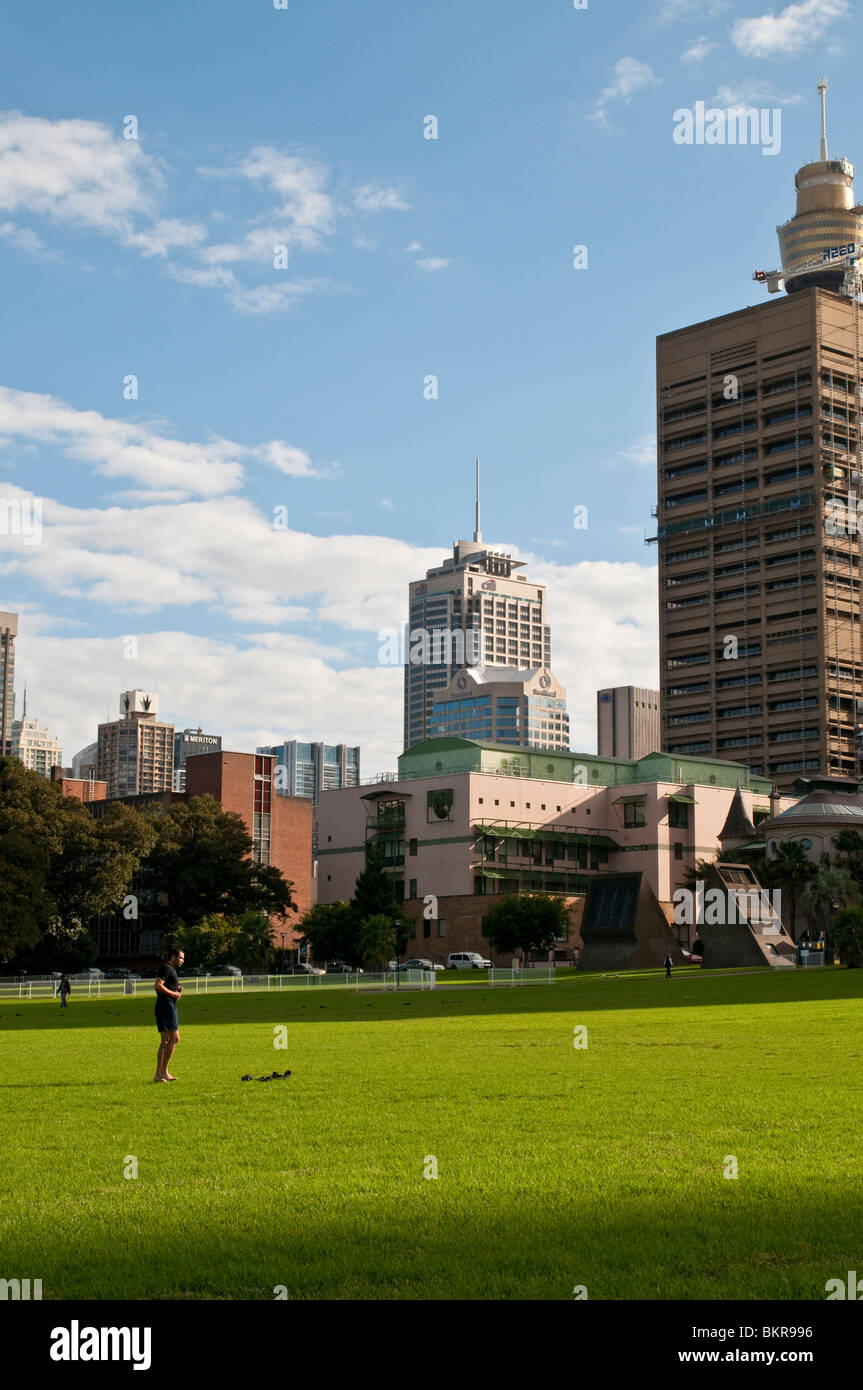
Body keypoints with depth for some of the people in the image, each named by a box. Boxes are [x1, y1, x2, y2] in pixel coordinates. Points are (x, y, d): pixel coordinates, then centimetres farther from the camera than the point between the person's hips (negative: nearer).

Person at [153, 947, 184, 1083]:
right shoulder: (167, 969, -9)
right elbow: (158, 985, -21)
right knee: (174, 1038, -12)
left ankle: (158, 1074, 7)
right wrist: (173, 993, -14)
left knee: (165, 1040, 9)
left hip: (169, 1005, 11)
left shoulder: (170, 970, 23)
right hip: (166, 1005, -11)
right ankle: (163, 1071, -13)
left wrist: (177, 989, 13)